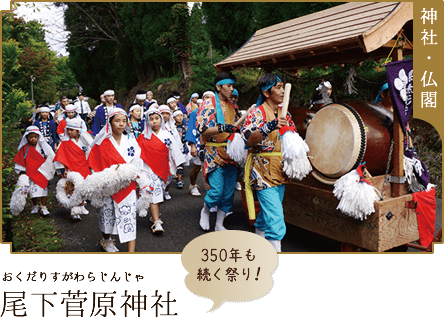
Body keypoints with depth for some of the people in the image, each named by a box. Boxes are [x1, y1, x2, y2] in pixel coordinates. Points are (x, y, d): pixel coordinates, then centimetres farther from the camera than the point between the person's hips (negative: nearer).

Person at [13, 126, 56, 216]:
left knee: (43, 188, 1)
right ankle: (35, 206, 24)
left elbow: (50, 158, 5)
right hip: (31, 173, 0)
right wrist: (22, 173, 6)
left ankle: (43, 207, 11)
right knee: (33, 190, 3)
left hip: (42, 172, 0)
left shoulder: (43, 146, -2)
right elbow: (20, 161, 7)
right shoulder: (24, 149, -1)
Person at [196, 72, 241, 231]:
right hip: (215, 154, -6)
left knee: (228, 193, 8)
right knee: (216, 191, -10)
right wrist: (221, 128, -29)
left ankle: (219, 224, 22)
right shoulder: (208, 105, -5)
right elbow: (202, 129, -16)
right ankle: (205, 210, 23)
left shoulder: (233, 106, 14)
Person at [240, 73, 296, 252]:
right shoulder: (257, 113, -13)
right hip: (264, 173, -8)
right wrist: (269, 127, -40)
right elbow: (249, 140, -27)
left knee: (267, 213, 19)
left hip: (281, 172, 8)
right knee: (276, 218, -11)